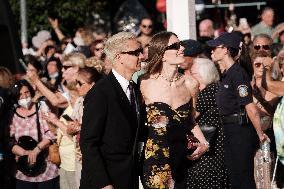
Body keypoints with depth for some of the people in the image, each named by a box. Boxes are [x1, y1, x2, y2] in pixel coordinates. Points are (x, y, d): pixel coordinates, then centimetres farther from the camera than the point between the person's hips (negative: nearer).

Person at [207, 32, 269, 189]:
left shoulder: (237, 73, -17)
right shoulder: (226, 75, 14)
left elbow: (250, 108, -20)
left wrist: (260, 134, -16)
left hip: (240, 131, -10)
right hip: (229, 131, 10)